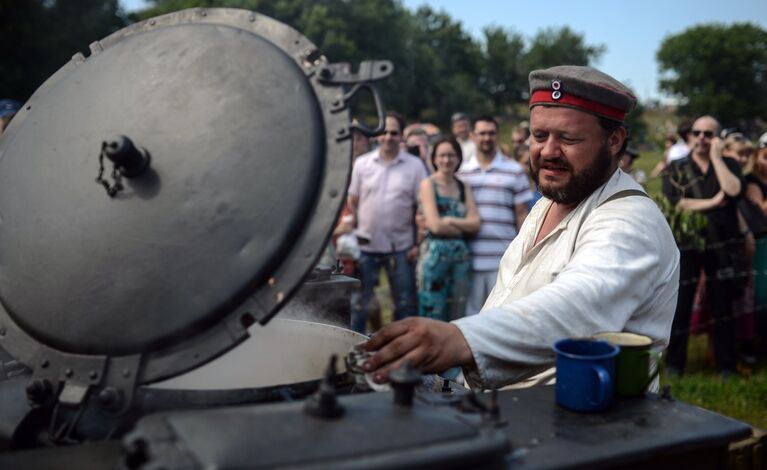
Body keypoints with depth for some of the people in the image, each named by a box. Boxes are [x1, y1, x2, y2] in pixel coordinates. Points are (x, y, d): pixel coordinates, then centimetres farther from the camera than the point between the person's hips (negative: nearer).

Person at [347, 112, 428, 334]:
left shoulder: (415, 165, -1)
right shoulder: (362, 163, 4)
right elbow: (352, 203, 7)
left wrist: (419, 243, -6)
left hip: (401, 247, -1)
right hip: (366, 246, 1)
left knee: (405, 304, 9)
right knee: (359, 303, 10)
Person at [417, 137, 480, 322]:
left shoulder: (464, 187, 13)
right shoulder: (428, 184, 0)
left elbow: (475, 223, 1)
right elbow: (435, 225, -11)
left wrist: (448, 220, -9)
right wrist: (462, 226, 0)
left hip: (461, 253, 5)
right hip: (435, 252, -5)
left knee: (457, 312, 7)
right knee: (433, 310, -3)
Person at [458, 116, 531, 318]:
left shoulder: (515, 171, 4)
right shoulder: (461, 172, 10)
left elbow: (522, 214, 5)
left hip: (504, 259, -2)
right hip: (470, 259, 2)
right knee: (470, 313, 9)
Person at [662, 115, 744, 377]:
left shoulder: (729, 165, 9)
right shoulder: (675, 169, 6)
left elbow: (733, 190, -13)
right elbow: (673, 203, -10)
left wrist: (716, 157, -9)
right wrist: (712, 202, -10)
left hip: (721, 247, 1)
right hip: (686, 245, -1)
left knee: (722, 307, 7)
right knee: (680, 306, 3)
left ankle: (726, 365, 18)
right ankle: (674, 363, 14)